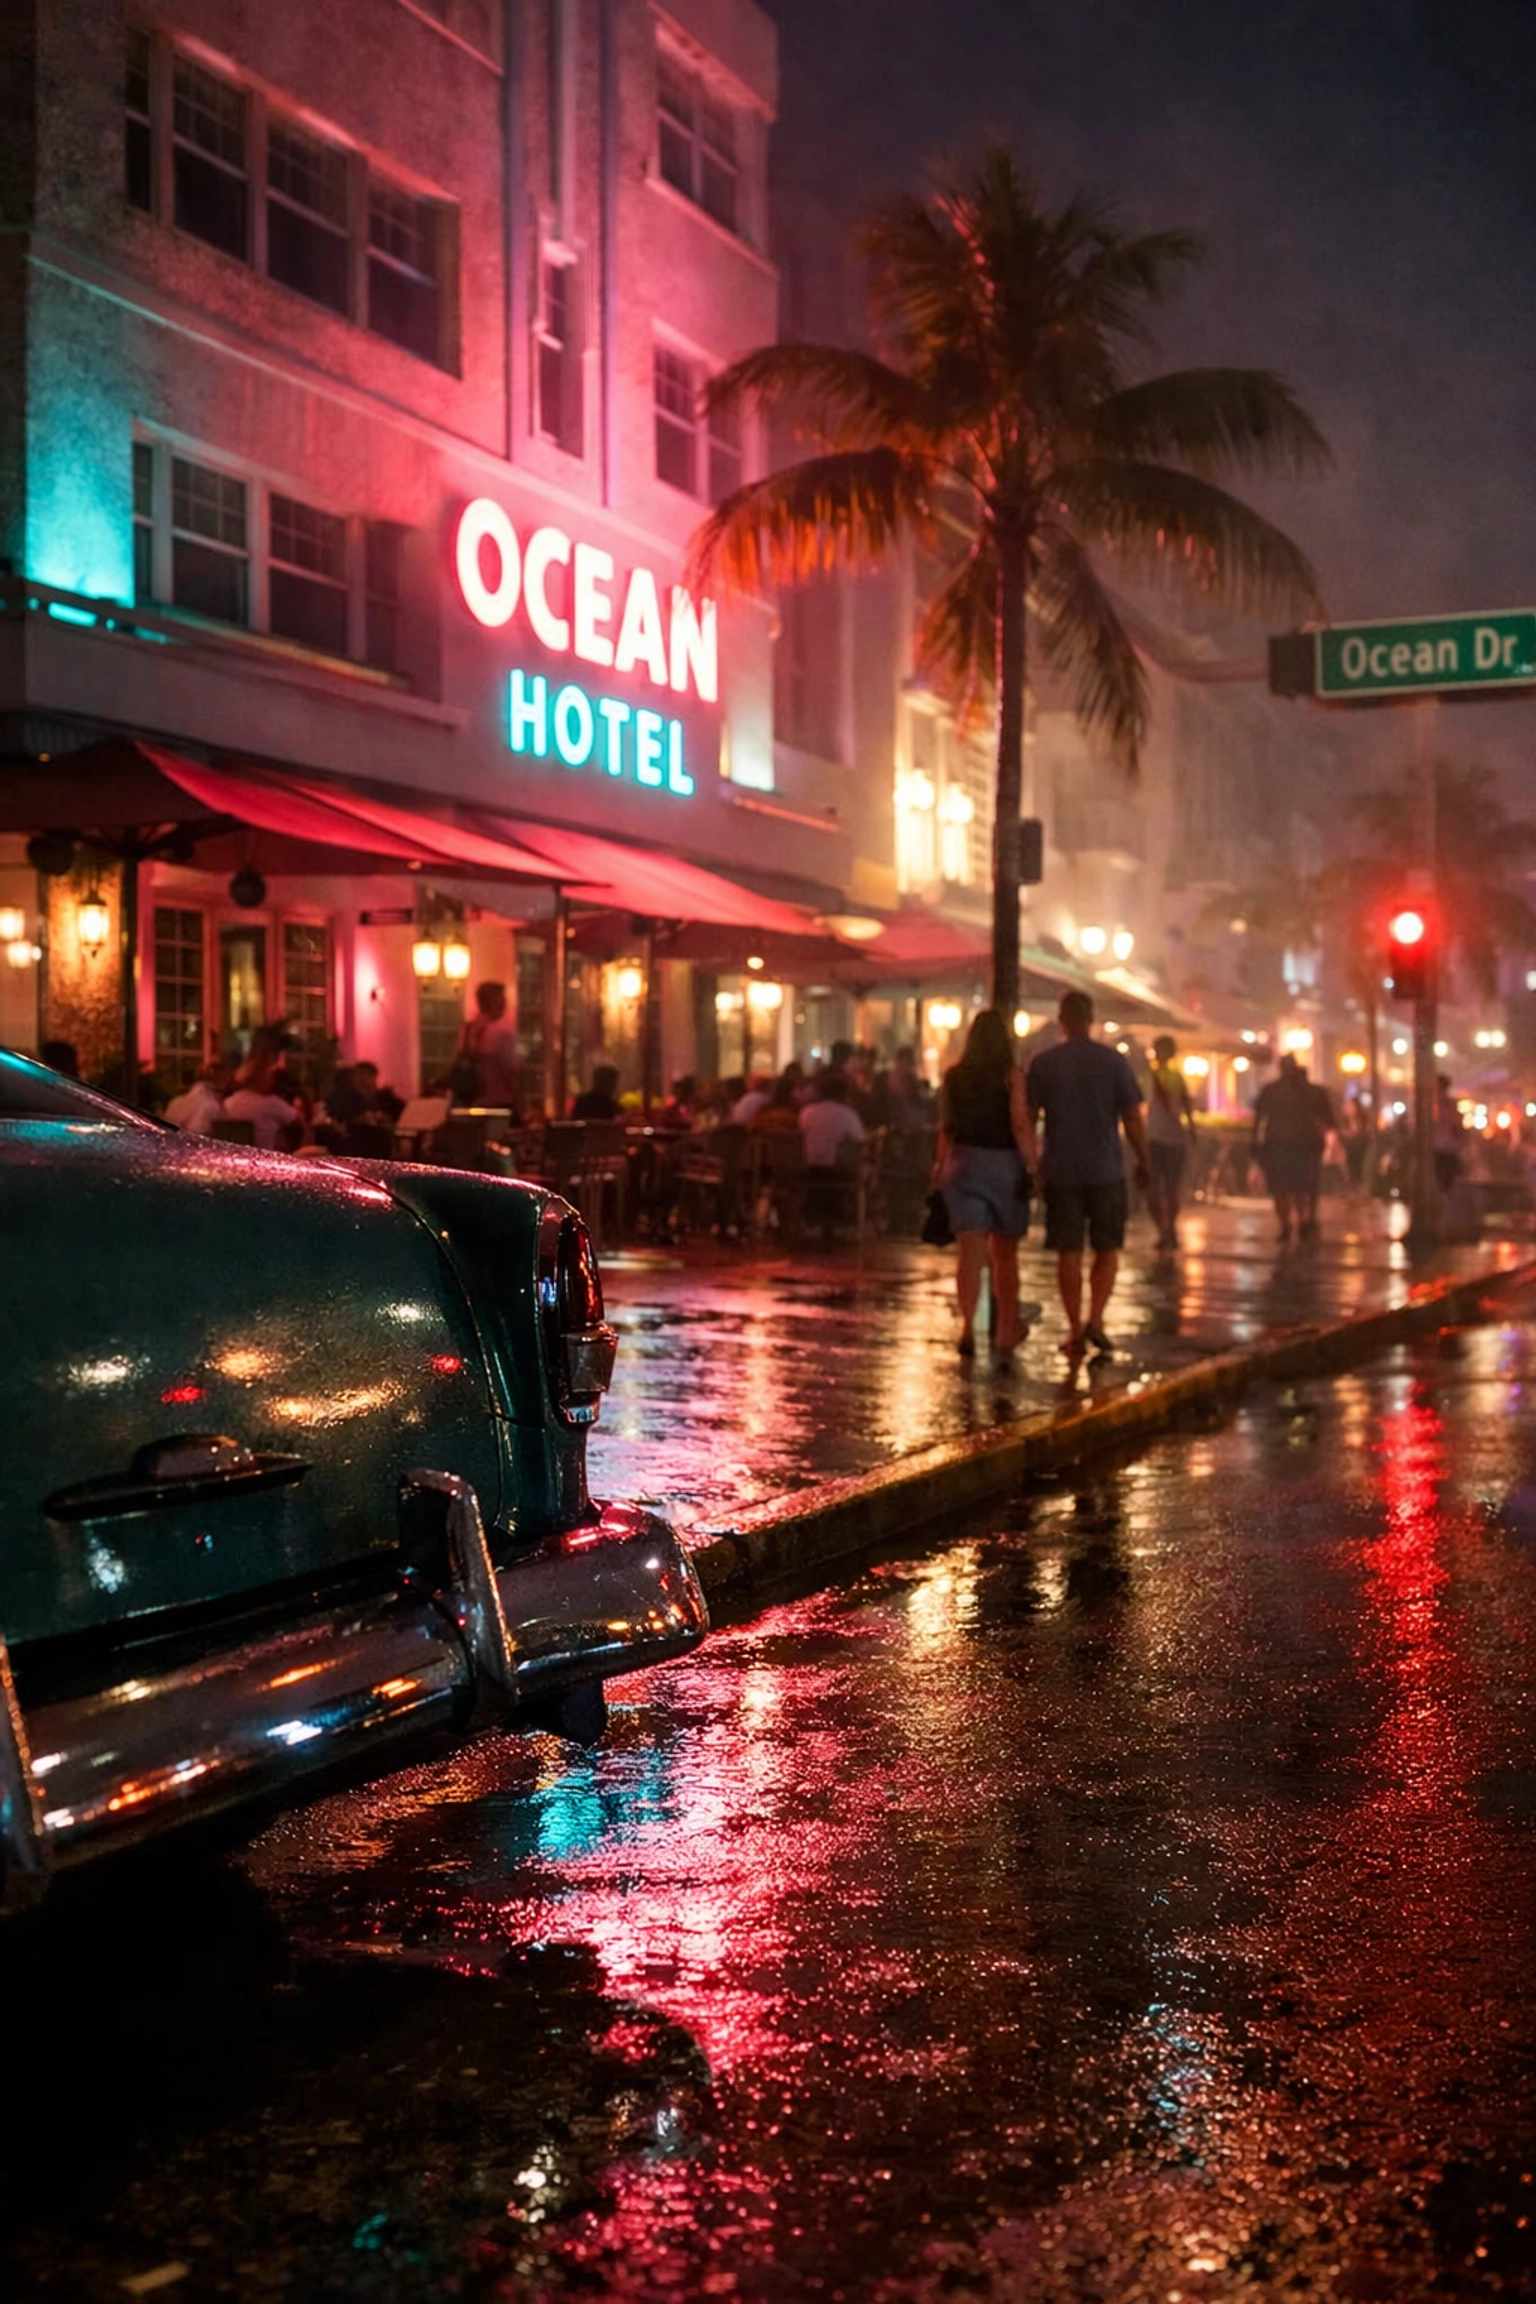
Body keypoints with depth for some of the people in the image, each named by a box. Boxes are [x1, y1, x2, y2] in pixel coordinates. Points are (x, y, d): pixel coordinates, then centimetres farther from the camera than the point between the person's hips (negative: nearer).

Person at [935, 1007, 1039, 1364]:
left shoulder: (954, 1076, 3)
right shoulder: (1011, 1076, -7)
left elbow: (946, 1126, 9)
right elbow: (1020, 1125, -14)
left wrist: (942, 1165, 20)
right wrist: (1032, 1166, -10)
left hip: (963, 1164, 2)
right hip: (1004, 1164, -2)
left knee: (969, 1252, -3)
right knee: (1005, 1255, 13)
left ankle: (967, 1325, -21)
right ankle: (1006, 1331, 24)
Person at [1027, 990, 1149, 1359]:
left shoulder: (1043, 1063, -1)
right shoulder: (1114, 1061, -3)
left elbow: (1028, 1118, 1)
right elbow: (1133, 1118, -3)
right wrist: (1143, 1162, 8)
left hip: (1060, 1172, 1)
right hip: (1105, 1171, -1)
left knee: (1069, 1253, 6)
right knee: (1107, 1250, 10)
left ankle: (1075, 1329, 7)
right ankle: (1095, 1319, -5)